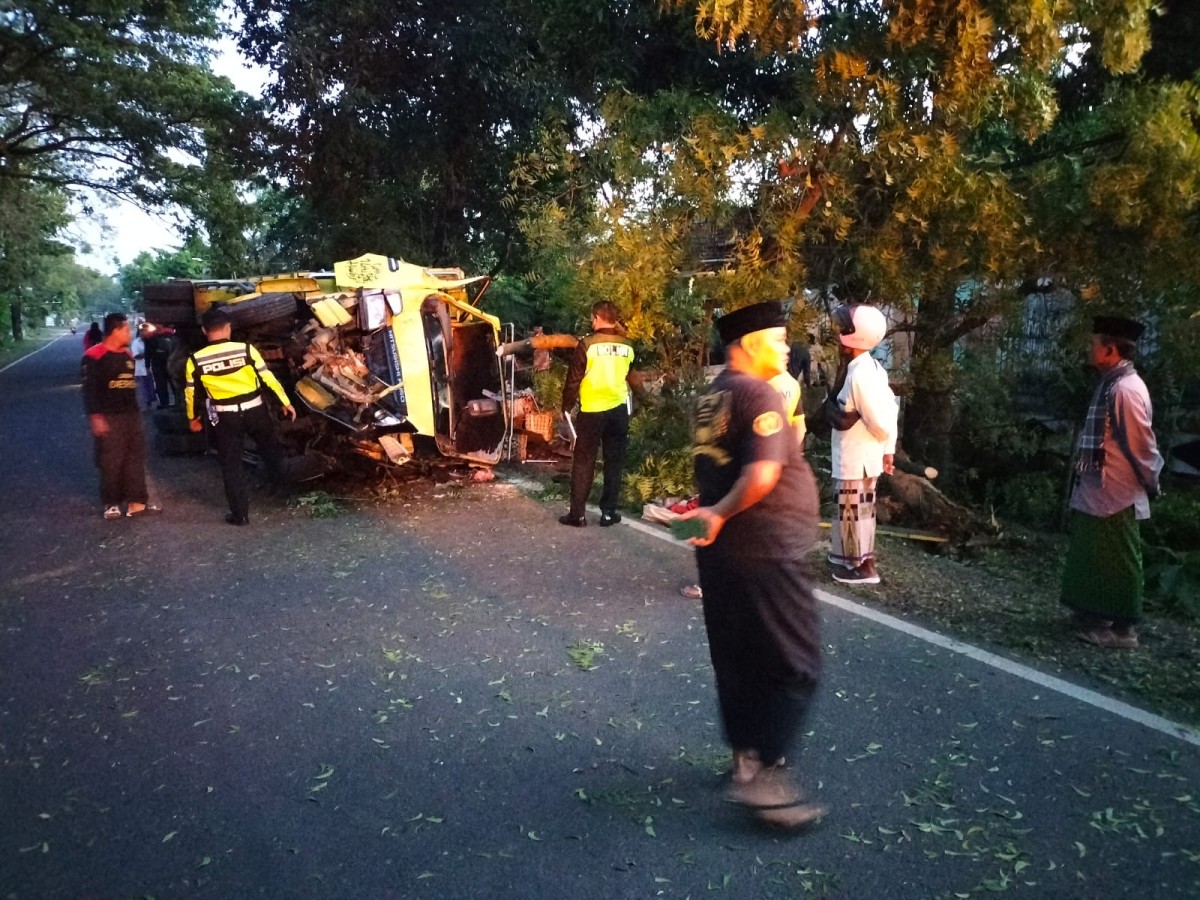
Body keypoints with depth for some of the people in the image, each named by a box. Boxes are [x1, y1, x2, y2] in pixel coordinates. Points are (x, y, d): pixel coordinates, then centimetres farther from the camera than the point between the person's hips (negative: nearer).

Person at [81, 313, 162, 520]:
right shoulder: (94, 356, -10)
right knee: (111, 462, -1)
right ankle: (111, 504, 12)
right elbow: (89, 389, -13)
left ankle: (136, 502, 11)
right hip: (108, 417, -7)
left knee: (135, 458, 7)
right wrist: (95, 417, -18)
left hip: (131, 415, 7)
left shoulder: (127, 354, 12)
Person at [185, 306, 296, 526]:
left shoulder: (196, 360, -8)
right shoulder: (246, 349, -10)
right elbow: (268, 378, -6)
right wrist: (286, 402, 4)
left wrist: (193, 418, 19)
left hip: (225, 417, 0)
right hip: (255, 410, 0)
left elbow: (191, 393, 2)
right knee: (270, 449, 26)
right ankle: (280, 481, 45)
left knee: (231, 465, 10)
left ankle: (240, 514, 12)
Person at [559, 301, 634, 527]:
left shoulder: (588, 344, -10)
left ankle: (577, 514, 7)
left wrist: (567, 406, 4)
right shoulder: (627, 346, 2)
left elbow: (574, 379, -6)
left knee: (583, 463, 5)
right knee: (614, 463, 11)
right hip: (619, 410, 4)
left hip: (592, 411, -3)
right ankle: (608, 512, 14)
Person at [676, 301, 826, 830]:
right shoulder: (758, 393, -16)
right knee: (794, 665, 0)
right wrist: (720, 513, -13)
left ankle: (747, 757, 30)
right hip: (766, 550, -9)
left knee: (738, 660, 17)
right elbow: (762, 475, -25)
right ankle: (765, 777, 1)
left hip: (723, 550, 9)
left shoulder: (710, 398, 11)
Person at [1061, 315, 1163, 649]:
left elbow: (1142, 444, -19)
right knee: (1093, 558, 20)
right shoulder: (1111, 384, 9)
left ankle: (1122, 629, 13)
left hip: (1116, 496, -9)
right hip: (1095, 493, 9)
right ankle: (1095, 614, 34)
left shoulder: (1126, 388, -21)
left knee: (1117, 563, 2)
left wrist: (1151, 484, -9)